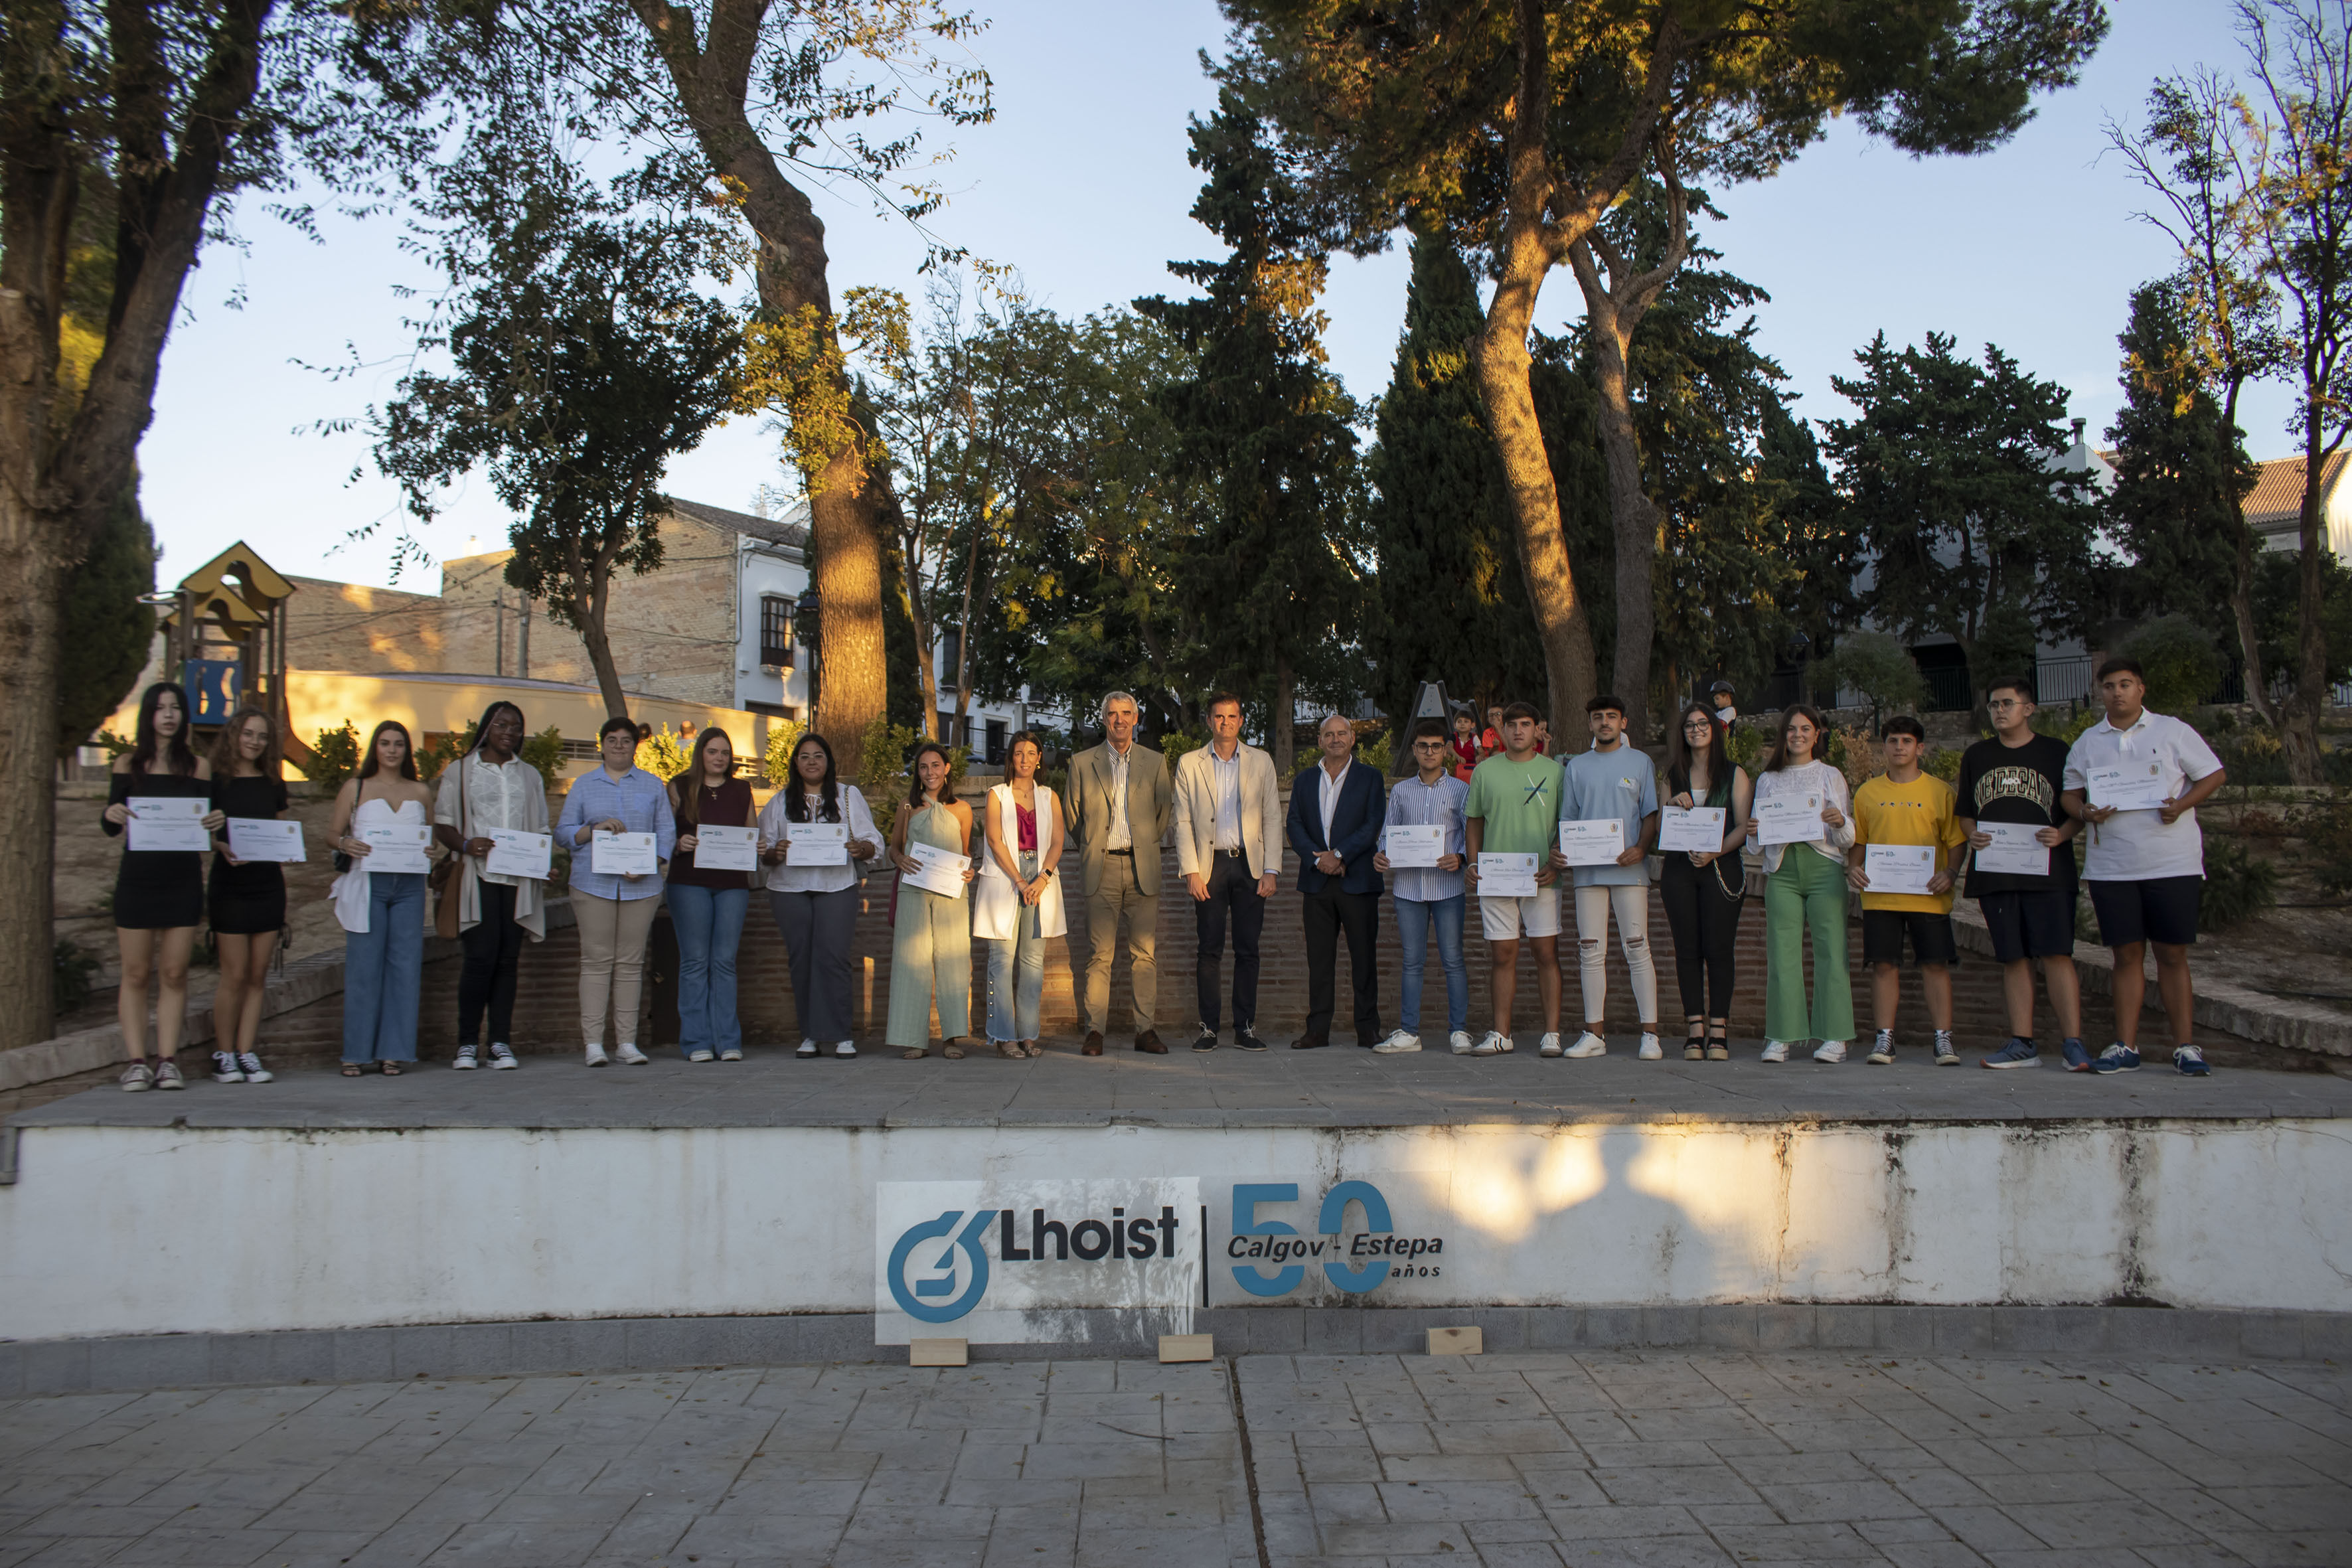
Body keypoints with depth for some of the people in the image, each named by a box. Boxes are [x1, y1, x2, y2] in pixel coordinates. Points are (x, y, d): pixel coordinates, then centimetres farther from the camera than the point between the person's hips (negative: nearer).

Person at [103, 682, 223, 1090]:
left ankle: (167, 1061, 7)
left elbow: (206, 821, 8)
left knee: (174, 974, 2)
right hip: (137, 877, 0)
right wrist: (111, 814, -20)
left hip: (184, 880, 1)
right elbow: (111, 828, 3)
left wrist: (218, 822, -15)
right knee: (136, 974, 2)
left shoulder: (197, 766, 7)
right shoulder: (128, 764, 6)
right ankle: (137, 1062, 7)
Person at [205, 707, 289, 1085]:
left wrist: (285, 893, 12)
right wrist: (222, 848, -24)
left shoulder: (272, 783, 12)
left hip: (268, 886, 4)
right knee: (235, 976, -5)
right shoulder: (216, 781, -1)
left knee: (258, 975, 4)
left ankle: (246, 1053, 9)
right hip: (230, 887, -4)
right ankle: (223, 1055, 6)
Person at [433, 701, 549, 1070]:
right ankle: (467, 1043, -3)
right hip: (478, 876, -3)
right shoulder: (459, 772, 11)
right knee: (481, 956, -12)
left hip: (518, 877, 3)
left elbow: (542, 828, 20)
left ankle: (501, 1042, 3)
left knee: (508, 959, 0)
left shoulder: (530, 776, 20)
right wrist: (466, 845, -14)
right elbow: (441, 824, 7)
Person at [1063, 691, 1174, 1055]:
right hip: (1101, 869, -1)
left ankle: (1146, 1030, 7)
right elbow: (1071, 813, 14)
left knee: (1145, 953, 1)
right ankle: (1095, 1031, 2)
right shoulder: (1082, 762, 7)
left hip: (1143, 868, 1)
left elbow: (1164, 811, 17)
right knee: (1099, 954, -2)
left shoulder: (1155, 762, 9)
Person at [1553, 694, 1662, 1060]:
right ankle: (1594, 1033, 8)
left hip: (1629, 868, -3)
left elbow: (1651, 814, 5)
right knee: (1591, 951, 3)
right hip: (1587, 869, 3)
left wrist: (1640, 848, -13)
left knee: (1637, 949, -5)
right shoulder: (1576, 766, 15)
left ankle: (1650, 1034, -1)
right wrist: (1558, 849, -3)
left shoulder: (1639, 762, 8)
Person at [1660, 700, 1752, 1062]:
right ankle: (1695, 1031, 2)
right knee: (1687, 949, -1)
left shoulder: (1735, 774, 7)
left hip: (1721, 867, -2)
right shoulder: (1674, 776, 15)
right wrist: (1672, 805, -4)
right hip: (1679, 868, 3)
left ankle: (1719, 1032, -3)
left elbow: (1744, 826, 0)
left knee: (1718, 950, -6)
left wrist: (1715, 852, -15)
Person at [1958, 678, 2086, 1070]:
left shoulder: (2056, 752, 7)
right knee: (2013, 959, 5)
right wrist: (1972, 835, -1)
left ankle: (2072, 1043, -8)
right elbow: (1965, 812, 20)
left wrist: (2061, 835, -12)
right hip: (1995, 873, 3)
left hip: (2047, 872, -3)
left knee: (2056, 953, -9)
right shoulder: (1975, 756, 16)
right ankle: (2022, 1044, 8)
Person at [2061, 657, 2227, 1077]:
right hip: (2111, 865, 2)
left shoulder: (2172, 731, 4)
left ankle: (2185, 1047, 6)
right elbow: (2069, 793, 15)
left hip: (2172, 863, -2)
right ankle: (2126, 1047, 8)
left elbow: (2213, 775, 6)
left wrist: (2181, 805, -12)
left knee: (2173, 954, 0)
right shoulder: (2088, 742, 11)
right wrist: (2085, 811, -7)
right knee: (2127, 954, 5)